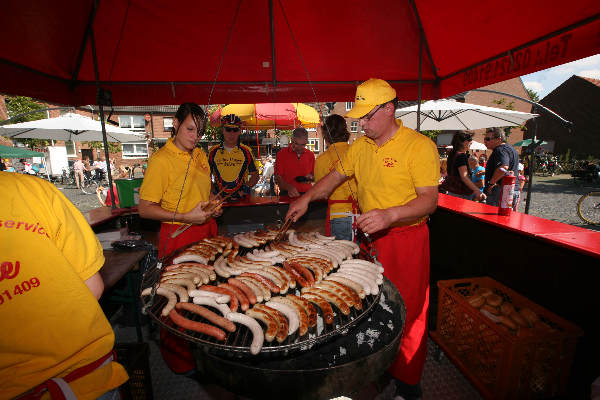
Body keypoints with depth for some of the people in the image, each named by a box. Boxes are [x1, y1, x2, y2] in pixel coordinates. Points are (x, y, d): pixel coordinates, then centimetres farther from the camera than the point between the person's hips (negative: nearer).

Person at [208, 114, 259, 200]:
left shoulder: (247, 151, 7)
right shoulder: (213, 152, 10)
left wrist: (246, 188, -4)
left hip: (241, 198, -1)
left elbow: (255, 175, 11)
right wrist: (211, 192, 1)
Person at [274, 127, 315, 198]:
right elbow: (277, 178, -3)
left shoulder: (310, 155, 12)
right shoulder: (282, 154, 2)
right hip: (287, 194, -2)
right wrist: (289, 188, -20)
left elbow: (314, 175, 23)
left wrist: (311, 178, -1)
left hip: (307, 194, 3)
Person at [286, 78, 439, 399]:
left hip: (406, 239, -5)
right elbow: (336, 176, 17)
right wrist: (307, 198, 7)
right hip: (369, 237, 5)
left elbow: (430, 201, -16)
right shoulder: (360, 146, 6)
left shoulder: (419, 146, -12)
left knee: (407, 312, 7)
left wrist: (389, 215, -32)